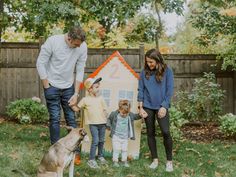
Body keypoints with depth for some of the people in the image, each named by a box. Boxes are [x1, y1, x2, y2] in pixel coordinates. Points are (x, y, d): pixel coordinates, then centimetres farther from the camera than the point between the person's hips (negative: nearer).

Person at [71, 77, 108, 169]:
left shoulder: (100, 98, 5)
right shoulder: (85, 100, -3)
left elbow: (105, 110, 9)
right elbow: (77, 109, 3)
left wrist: (105, 118, 0)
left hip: (102, 123, 4)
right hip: (93, 123, -4)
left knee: (101, 140, 13)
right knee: (95, 140, -12)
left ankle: (100, 156, 34)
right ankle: (91, 160, -6)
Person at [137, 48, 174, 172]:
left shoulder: (167, 71, -5)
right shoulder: (144, 72, 2)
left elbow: (169, 90, -5)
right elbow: (140, 90, 4)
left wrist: (164, 107, -11)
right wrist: (140, 108, -2)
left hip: (161, 106, -3)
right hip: (148, 107, 3)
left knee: (166, 132, -11)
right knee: (150, 133, 7)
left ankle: (169, 161, 2)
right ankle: (155, 159, 19)